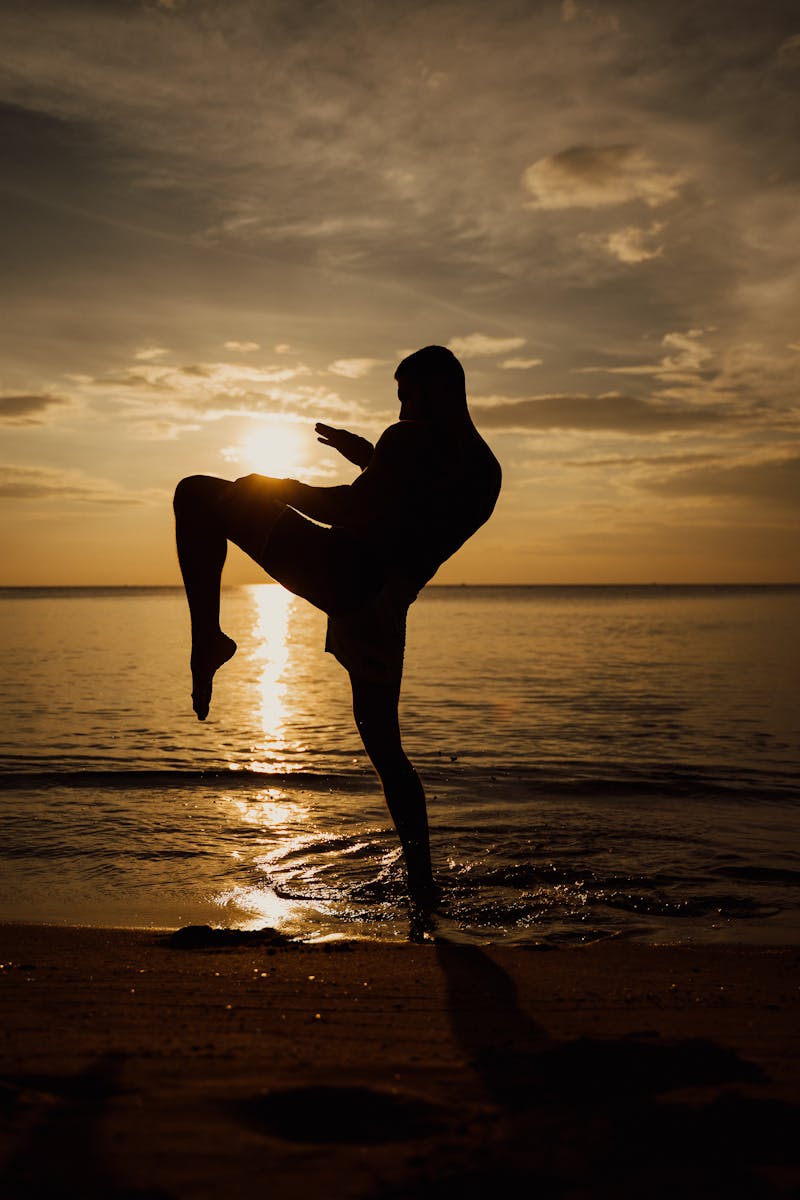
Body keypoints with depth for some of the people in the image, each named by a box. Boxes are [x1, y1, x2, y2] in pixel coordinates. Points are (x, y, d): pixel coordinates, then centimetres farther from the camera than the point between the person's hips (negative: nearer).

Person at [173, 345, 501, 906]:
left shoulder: (412, 439, -5)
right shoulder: (487, 470, 18)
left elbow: (352, 510, -14)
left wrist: (283, 489, 2)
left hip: (341, 574, -7)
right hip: (385, 605, 8)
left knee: (198, 493, -2)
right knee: (384, 743, 20)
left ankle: (208, 637, -15)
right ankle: (423, 887, 21)